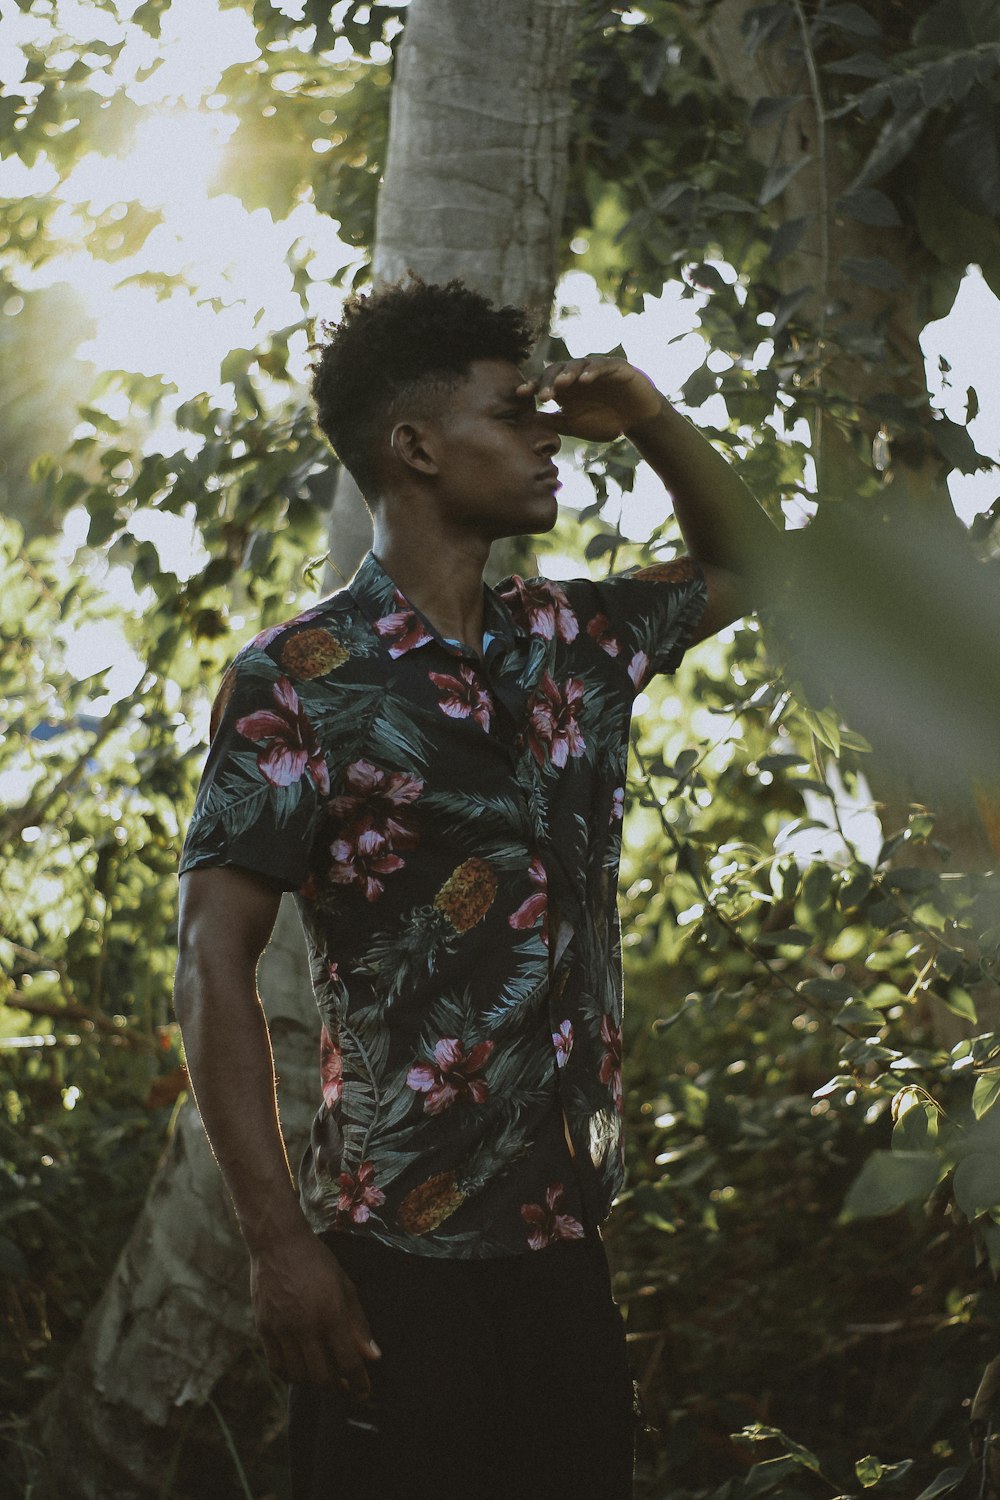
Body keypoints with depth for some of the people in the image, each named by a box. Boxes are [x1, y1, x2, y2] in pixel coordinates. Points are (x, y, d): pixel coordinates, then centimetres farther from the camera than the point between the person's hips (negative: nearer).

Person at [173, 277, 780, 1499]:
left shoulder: (571, 643, 10)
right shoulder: (299, 680, -8)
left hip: (564, 1247, 6)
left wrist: (650, 421, 11)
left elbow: (742, 565, 29)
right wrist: (278, 1245, -17)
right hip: (400, 1270, -6)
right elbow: (214, 963, -11)